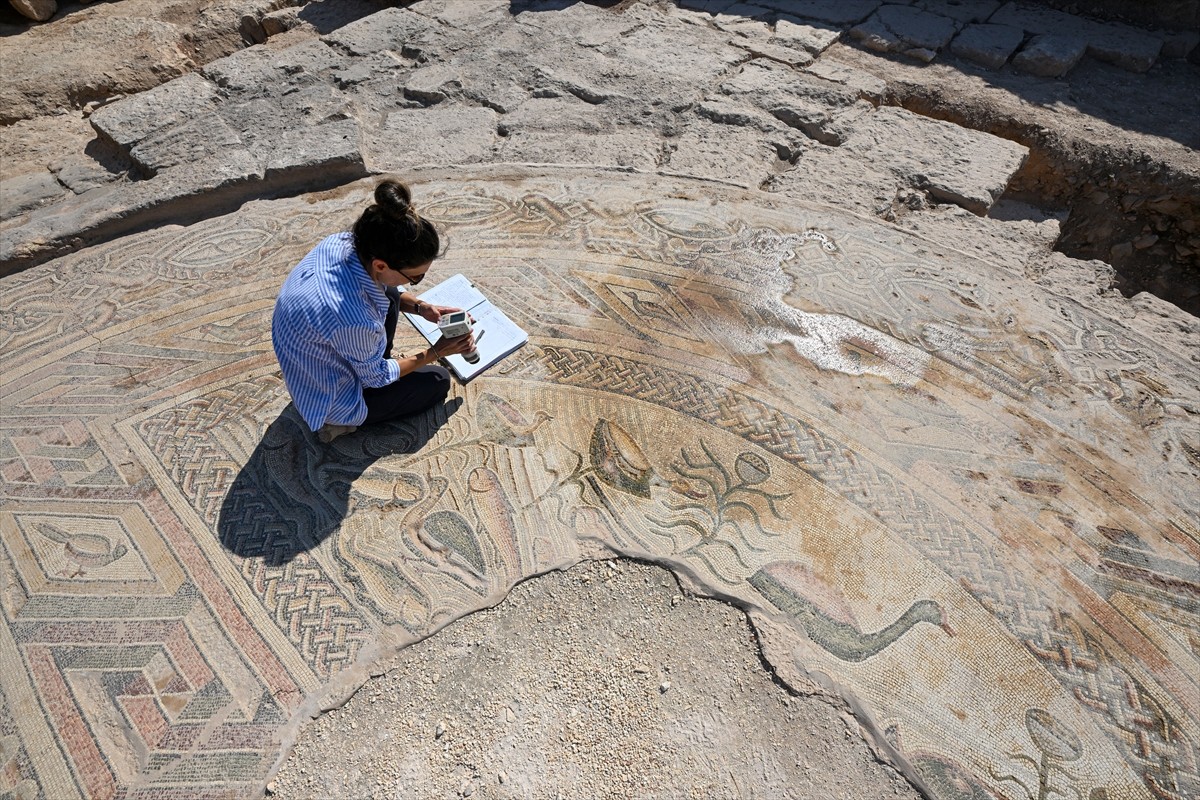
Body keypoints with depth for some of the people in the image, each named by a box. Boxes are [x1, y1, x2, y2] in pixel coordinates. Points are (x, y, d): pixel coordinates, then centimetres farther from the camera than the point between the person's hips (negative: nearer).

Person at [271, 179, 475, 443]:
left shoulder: (341, 242, -22)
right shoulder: (354, 319, -42)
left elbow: (383, 288, 3)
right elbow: (376, 378, -20)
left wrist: (422, 308, -10)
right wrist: (435, 352, -11)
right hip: (332, 402, -7)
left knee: (390, 294, 7)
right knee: (438, 380, 3)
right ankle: (344, 420, 5)